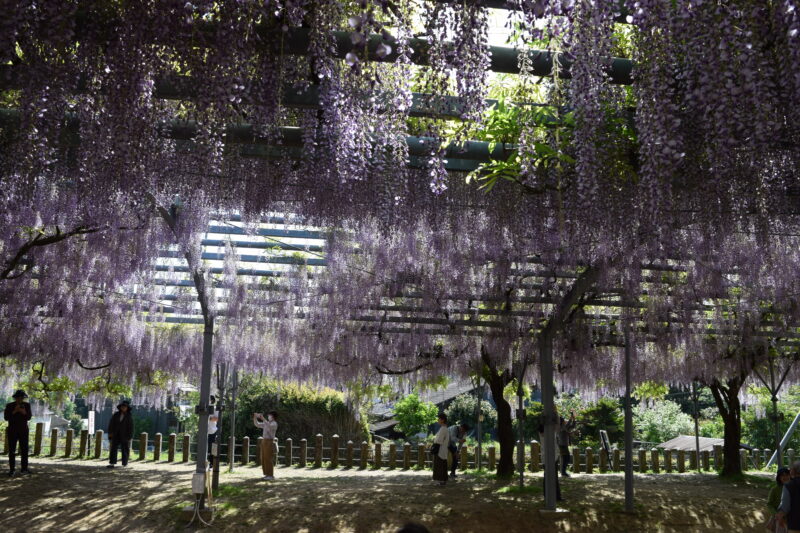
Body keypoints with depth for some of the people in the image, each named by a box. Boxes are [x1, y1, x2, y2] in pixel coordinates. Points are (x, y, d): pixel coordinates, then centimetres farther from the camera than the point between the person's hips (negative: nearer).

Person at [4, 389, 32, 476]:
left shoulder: (27, 405, 0)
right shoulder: (9, 406, -5)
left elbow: (29, 417, -3)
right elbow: (6, 417, -11)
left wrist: (24, 412, -23)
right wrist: (14, 411, -24)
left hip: (23, 431, 2)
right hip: (12, 431, -2)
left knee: (24, 449, 1)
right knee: (12, 450, -3)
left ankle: (24, 468, 9)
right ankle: (11, 470, 3)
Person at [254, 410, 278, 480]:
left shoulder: (274, 423, -8)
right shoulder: (266, 423, 17)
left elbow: (269, 426, -29)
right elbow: (257, 424, 19)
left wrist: (262, 418, -34)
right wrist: (255, 417, 2)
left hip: (269, 442, -8)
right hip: (264, 441, 8)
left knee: (268, 459, -9)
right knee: (263, 458, 8)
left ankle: (271, 475, -5)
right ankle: (267, 474, 15)